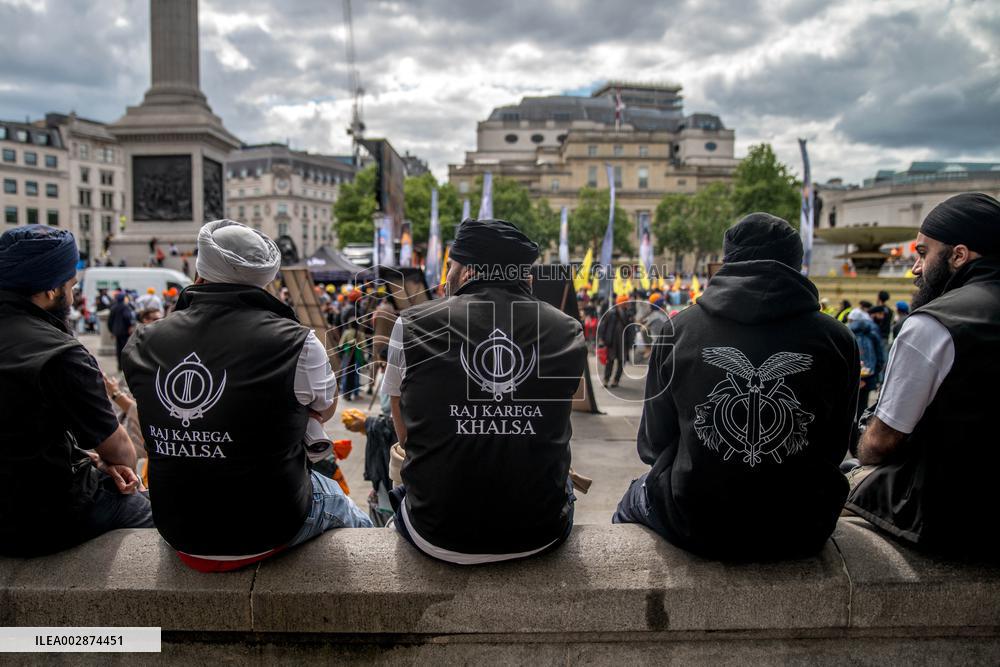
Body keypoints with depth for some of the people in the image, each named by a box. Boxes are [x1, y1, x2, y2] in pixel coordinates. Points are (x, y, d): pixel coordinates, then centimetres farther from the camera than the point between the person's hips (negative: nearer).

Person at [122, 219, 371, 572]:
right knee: (356, 522, 26)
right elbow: (325, 408, 0)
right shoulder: (294, 342, -20)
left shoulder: (143, 342, -9)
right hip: (265, 533, -4)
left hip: (180, 535, 5)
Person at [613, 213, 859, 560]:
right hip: (802, 534, 2)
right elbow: (835, 449, 4)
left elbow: (652, 445, -1)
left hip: (695, 529, -1)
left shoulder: (680, 328, -10)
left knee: (636, 496, 31)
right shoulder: (837, 339, -8)